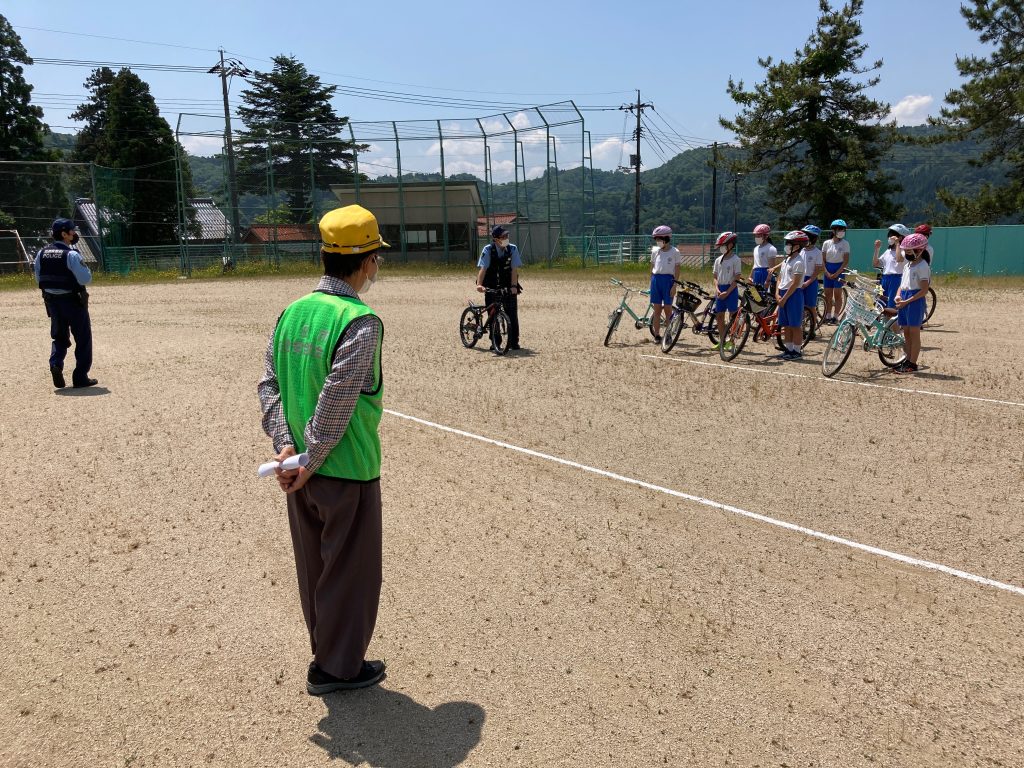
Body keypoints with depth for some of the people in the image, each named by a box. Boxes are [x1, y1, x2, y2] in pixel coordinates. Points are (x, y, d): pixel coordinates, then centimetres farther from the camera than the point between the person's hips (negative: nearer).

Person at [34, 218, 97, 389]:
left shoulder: (41, 253, 3)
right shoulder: (71, 255, -17)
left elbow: (39, 279, 9)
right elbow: (85, 279, -21)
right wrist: (85, 270, -2)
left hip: (51, 301, 6)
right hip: (72, 301, -6)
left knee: (59, 336, 20)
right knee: (83, 338, 7)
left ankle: (56, 363, -6)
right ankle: (80, 377, 7)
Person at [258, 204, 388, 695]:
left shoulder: (292, 312, 4)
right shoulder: (361, 321, -18)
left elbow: (269, 384, 1)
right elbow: (337, 401, -23)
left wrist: (284, 444, -6)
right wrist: (311, 460, -17)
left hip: (300, 471, 7)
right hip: (348, 471, -7)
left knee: (314, 569, 20)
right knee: (351, 571, 10)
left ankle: (329, 653, 37)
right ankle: (336, 667, 24)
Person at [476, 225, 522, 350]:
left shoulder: (513, 249, -7)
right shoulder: (488, 250, -10)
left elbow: (514, 270, -12)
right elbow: (483, 268, -19)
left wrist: (514, 286, -24)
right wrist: (479, 284, -35)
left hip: (509, 288, 1)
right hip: (491, 288, 0)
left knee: (512, 315, -3)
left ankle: (513, 342, 7)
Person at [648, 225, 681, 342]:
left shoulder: (675, 252, -3)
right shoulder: (655, 252, 8)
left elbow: (677, 270, -3)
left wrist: (674, 286, -10)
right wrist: (652, 282, 8)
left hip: (668, 280, -3)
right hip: (656, 280, 3)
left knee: (668, 310, 1)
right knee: (657, 310, 5)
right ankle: (657, 335, 9)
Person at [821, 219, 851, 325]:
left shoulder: (845, 243, -4)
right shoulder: (826, 243, 2)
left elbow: (846, 261, -7)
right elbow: (823, 260, 4)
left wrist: (837, 273, -13)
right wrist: (826, 272, -8)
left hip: (839, 270, -3)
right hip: (828, 271, 3)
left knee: (837, 294, -2)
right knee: (828, 295, 5)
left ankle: (835, 317, 2)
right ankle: (828, 316, 13)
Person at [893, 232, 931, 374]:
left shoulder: (922, 266, -12)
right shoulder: (907, 265, 13)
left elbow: (924, 290, -16)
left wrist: (907, 301, -20)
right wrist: (898, 296, -1)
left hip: (915, 300, -8)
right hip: (904, 300, 8)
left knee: (914, 333, -3)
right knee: (906, 332, 12)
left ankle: (912, 364, 2)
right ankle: (908, 361, 20)